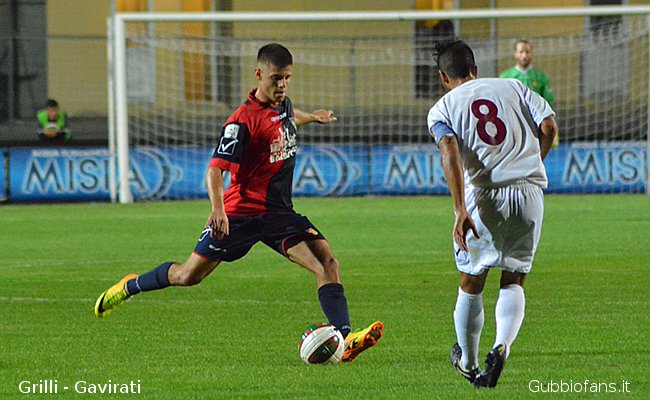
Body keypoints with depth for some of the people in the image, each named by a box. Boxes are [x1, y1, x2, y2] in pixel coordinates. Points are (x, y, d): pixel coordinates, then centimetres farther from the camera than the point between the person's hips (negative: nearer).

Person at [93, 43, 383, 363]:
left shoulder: (283, 105, 6)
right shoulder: (243, 120, -19)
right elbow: (215, 169, -25)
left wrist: (312, 117, 53)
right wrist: (218, 208, -41)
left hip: (279, 214, 6)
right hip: (240, 213, -6)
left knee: (327, 262, -16)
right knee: (189, 275, 2)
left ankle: (344, 338, -25)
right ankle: (129, 287, 30)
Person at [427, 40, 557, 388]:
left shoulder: (441, 110, 6)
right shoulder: (513, 87, 13)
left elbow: (451, 153, -12)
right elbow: (549, 126, 2)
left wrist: (459, 211, -20)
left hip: (484, 197, -2)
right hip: (530, 193, 2)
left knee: (471, 283, 17)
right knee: (514, 281, 13)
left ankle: (468, 362, 30)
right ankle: (501, 346, -12)